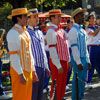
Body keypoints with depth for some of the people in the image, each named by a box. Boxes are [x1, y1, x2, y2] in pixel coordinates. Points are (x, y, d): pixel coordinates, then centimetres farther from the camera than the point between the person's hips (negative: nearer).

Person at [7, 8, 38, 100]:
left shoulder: (25, 32, 16)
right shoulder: (13, 33, -12)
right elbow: (13, 55, -17)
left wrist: (33, 71, 18)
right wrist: (20, 74, -21)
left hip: (28, 71, 8)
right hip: (19, 72, -8)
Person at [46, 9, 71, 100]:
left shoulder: (61, 30, 14)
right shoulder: (51, 31, -15)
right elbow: (52, 51, -19)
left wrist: (68, 61, 16)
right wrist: (59, 66, -20)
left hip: (64, 61, 9)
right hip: (57, 62, -9)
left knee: (63, 83, 14)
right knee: (57, 85, -2)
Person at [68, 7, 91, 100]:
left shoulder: (82, 30, 16)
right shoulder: (73, 30, -12)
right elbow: (74, 47, -18)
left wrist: (88, 60, 17)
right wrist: (78, 62, -20)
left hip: (84, 59, 9)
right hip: (78, 60, -9)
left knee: (82, 81, 14)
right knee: (78, 81, -5)